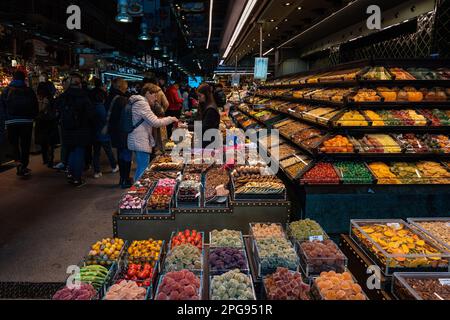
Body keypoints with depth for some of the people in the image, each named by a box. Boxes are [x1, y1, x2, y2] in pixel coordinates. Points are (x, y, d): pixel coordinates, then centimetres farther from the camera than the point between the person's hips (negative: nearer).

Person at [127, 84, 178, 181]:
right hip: (141, 143, -11)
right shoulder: (142, 104, -14)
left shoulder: (140, 102, 18)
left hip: (139, 141, 11)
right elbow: (155, 122, -19)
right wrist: (171, 119, -8)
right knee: (143, 170, -7)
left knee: (141, 169, 16)